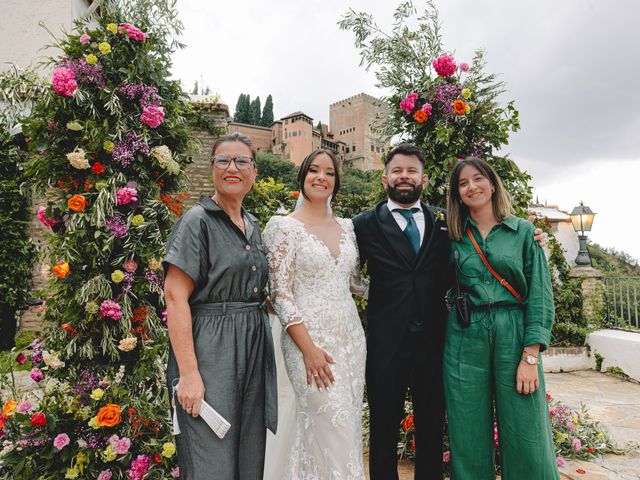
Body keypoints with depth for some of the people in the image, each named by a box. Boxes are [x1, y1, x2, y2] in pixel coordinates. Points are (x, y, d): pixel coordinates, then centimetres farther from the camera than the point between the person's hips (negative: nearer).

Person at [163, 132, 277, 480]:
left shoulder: (252, 226, 14)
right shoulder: (197, 221, -8)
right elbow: (175, 297, -15)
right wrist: (188, 372, -20)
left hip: (254, 349, 7)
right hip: (210, 350, -7)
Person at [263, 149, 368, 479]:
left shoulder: (346, 227, 10)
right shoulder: (284, 226, -6)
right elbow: (280, 294, -11)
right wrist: (309, 349, -16)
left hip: (351, 338, 6)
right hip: (309, 340, -6)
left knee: (348, 426, 13)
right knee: (334, 433, -3)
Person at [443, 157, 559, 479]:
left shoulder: (524, 231, 4)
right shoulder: (455, 237, 8)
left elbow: (539, 295, -2)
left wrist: (530, 357, -9)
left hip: (514, 337, -1)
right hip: (465, 340, 1)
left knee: (525, 439, 2)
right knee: (470, 440, 8)